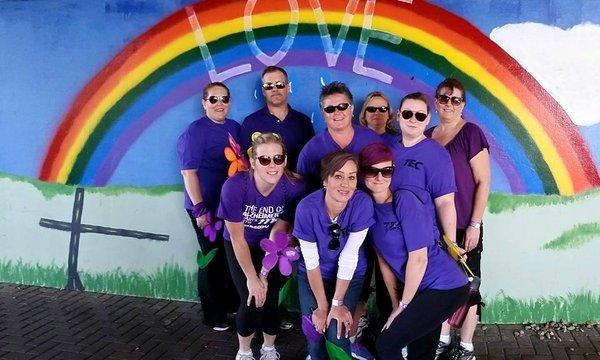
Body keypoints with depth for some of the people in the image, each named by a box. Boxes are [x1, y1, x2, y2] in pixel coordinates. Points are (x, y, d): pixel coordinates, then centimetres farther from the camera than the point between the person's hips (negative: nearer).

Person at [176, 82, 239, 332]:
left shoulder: (235, 128, 8)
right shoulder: (195, 131, -11)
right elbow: (188, 171, -15)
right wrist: (199, 209, -18)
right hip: (207, 208, -6)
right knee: (213, 260, 4)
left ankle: (231, 305, 34)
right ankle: (214, 316, 20)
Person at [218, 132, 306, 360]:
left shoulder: (294, 187, -27)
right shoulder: (234, 186, -31)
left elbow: (277, 233, -17)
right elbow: (237, 237, -20)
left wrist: (264, 276, -17)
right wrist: (252, 278, -15)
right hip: (240, 247, -1)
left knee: (270, 300, -6)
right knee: (251, 301, -9)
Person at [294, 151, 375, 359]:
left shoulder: (362, 204, -25)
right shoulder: (307, 208, -25)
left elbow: (349, 257, -20)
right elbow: (311, 262, -17)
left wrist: (337, 303, -16)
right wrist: (322, 307, -13)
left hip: (350, 275, 0)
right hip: (313, 275, 0)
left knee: (337, 334, -12)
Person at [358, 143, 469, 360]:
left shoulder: (405, 199, -17)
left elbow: (419, 258, -18)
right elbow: (384, 260, 9)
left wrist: (402, 306, -11)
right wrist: (396, 306, 6)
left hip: (446, 288, -7)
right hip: (422, 289, 7)